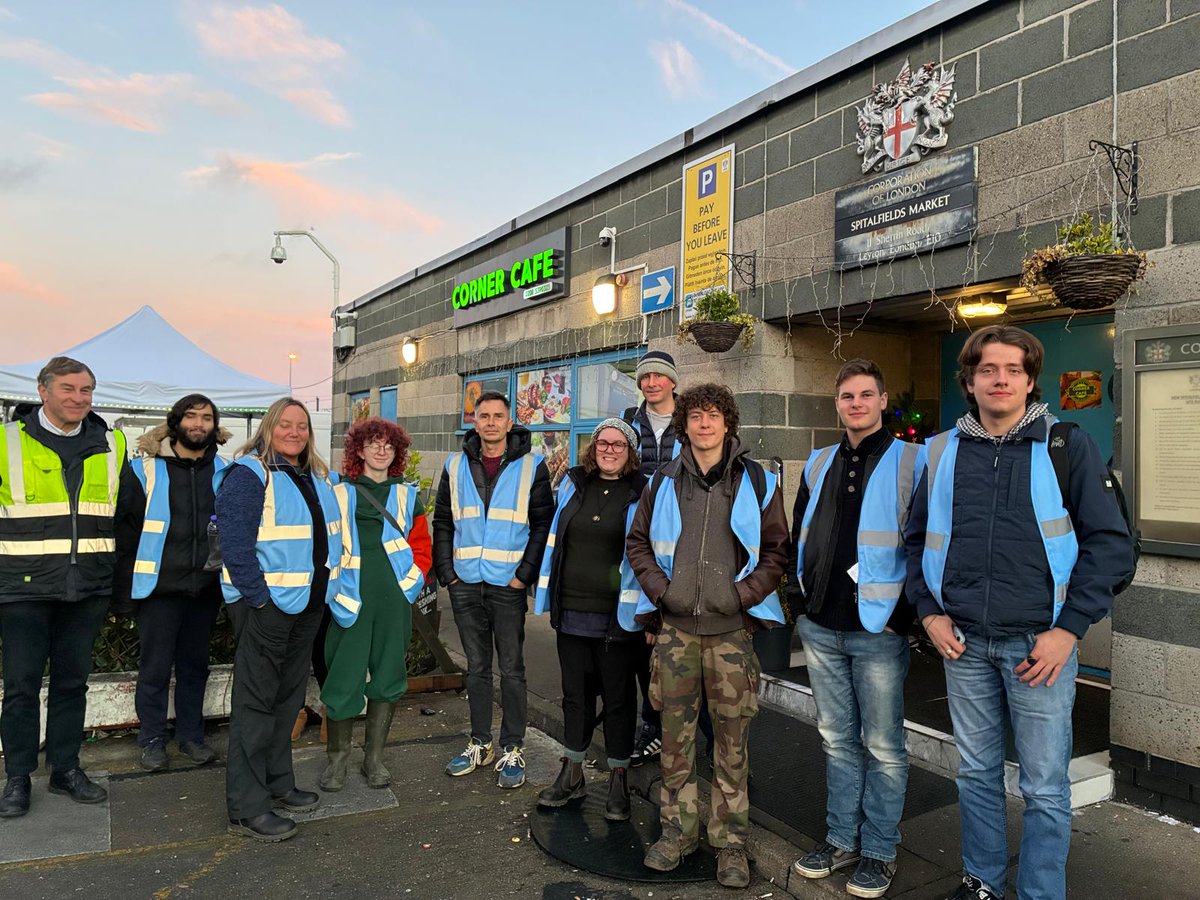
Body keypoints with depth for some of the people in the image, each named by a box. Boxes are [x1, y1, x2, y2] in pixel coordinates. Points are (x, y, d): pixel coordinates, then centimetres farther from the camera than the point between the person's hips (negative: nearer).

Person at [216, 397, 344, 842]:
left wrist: (324, 591, 13)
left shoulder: (316, 477, 13)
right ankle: (246, 807, 9)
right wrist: (260, 597, -19)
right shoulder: (249, 474, -11)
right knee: (255, 702, 0)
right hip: (265, 603, -8)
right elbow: (235, 544, -17)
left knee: (288, 698, 17)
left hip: (307, 604, 8)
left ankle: (277, 783, 31)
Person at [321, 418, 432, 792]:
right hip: (349, 603, -2)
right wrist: (334, 590, -2)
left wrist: (408, 584, 2)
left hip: (394, 602, 2)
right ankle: (338, 757, 20)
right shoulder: (339, 494, 5)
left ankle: (374, 757, 22)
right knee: (343, 679, 0)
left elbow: (422, 547, 12)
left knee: (388, 677, 8)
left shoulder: (407, 496, 11)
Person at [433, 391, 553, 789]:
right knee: (477, 666, 13)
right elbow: (442, 523, 12)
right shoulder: (456, 466, 9)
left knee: (511, 668, 3)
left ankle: (512, 751, 14)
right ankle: (480, 743, 26)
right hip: (465, 585, 3)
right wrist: (447, 572, 3)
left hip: (508, 586, -3)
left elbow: (543, 525, -4)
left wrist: (524, 575, -11)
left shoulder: (531, 467, -2)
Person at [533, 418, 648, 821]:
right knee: (575, 694, 15)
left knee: (618, 697, 8)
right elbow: (556, 538, 17)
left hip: (617, 617, -4)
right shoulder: (573, 485, 8)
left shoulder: (643, 493, -5)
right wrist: (549, 595, 14)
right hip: (572, 611, 4)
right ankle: (572, 776, 30)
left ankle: (618, 780, 24)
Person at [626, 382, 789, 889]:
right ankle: (678, 829, 25)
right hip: (675, 626, 2)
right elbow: (638, 541, 14)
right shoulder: (664, 483, 8)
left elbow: (776, 548, 4)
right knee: (675, 732, 9)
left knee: (732, 737, 4)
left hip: (731, 629, -2)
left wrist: (744, 594, -8)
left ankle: (731, 841, 19)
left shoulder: (757, 482, 3)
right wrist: (659, 587, 0)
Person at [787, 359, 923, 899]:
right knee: (837, 739, 15)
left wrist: (910, 610, -8)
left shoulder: (910, 462, -3)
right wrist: (798, 597, 11)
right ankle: (841, 839, 30)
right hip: (821, 629, 5)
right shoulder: (818, 465, 12)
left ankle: (879, 852, 23)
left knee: (883, 746, 7)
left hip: (878, 630, -5)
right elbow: (798, 537, 19)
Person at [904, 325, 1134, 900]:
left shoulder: (1068, 445, -2)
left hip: (1039, 641, -3)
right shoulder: (942, 452, 6)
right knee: (976, 773, 16)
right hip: (963, 642, 3)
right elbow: (918, 538, 14)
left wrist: (1069, 627, -10)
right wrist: (929, 611, 4)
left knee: (1045, 787, 5)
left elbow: (1110, 542, -3)